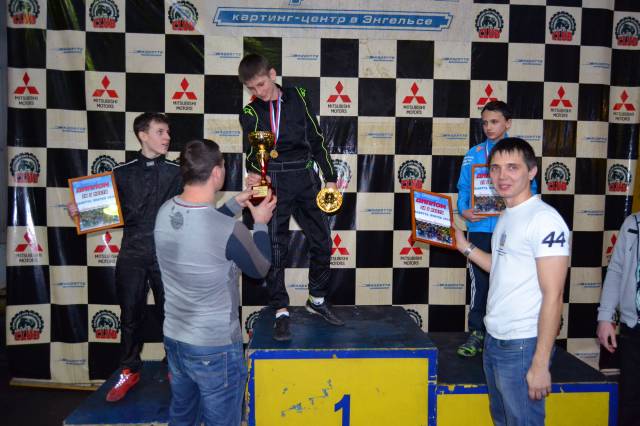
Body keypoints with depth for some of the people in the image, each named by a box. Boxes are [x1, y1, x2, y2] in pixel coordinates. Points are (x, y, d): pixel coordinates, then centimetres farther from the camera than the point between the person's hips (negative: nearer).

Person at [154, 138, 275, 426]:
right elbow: (260, 269, -8)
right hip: (214, 348, -6)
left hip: (174, 338, 7)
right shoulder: (230, 230, -28)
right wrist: (260, 224, 4)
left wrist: (235, 204, 16)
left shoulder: (165, 211, -8)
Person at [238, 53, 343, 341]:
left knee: (322, 241, 8)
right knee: (275, 249, -3)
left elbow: (317, 140, 11)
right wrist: (253, 173, -32)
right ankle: (281, 312, 9)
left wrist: (330, 177, 9)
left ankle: (318, 300, 28)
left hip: (305, 178, 3)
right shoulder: (251, 113, 3)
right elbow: (254, 150, -9)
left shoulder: (298, 97, 7)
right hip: (273, 182, -2)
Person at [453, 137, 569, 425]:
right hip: (494, 340, 8)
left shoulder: (545, 219, -16)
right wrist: (463, 246, 14)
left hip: (522, 346, -8)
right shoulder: (505, 217, 10)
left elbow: (553, 295, -18)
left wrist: (540, 364, -19)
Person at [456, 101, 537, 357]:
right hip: (480, 227, 1)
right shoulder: (474, 153, 8)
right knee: (479, 281, 2)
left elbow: (531, 189, 5)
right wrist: (464, 210, -11)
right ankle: (477, 333, 12)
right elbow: (464, 187, 7)